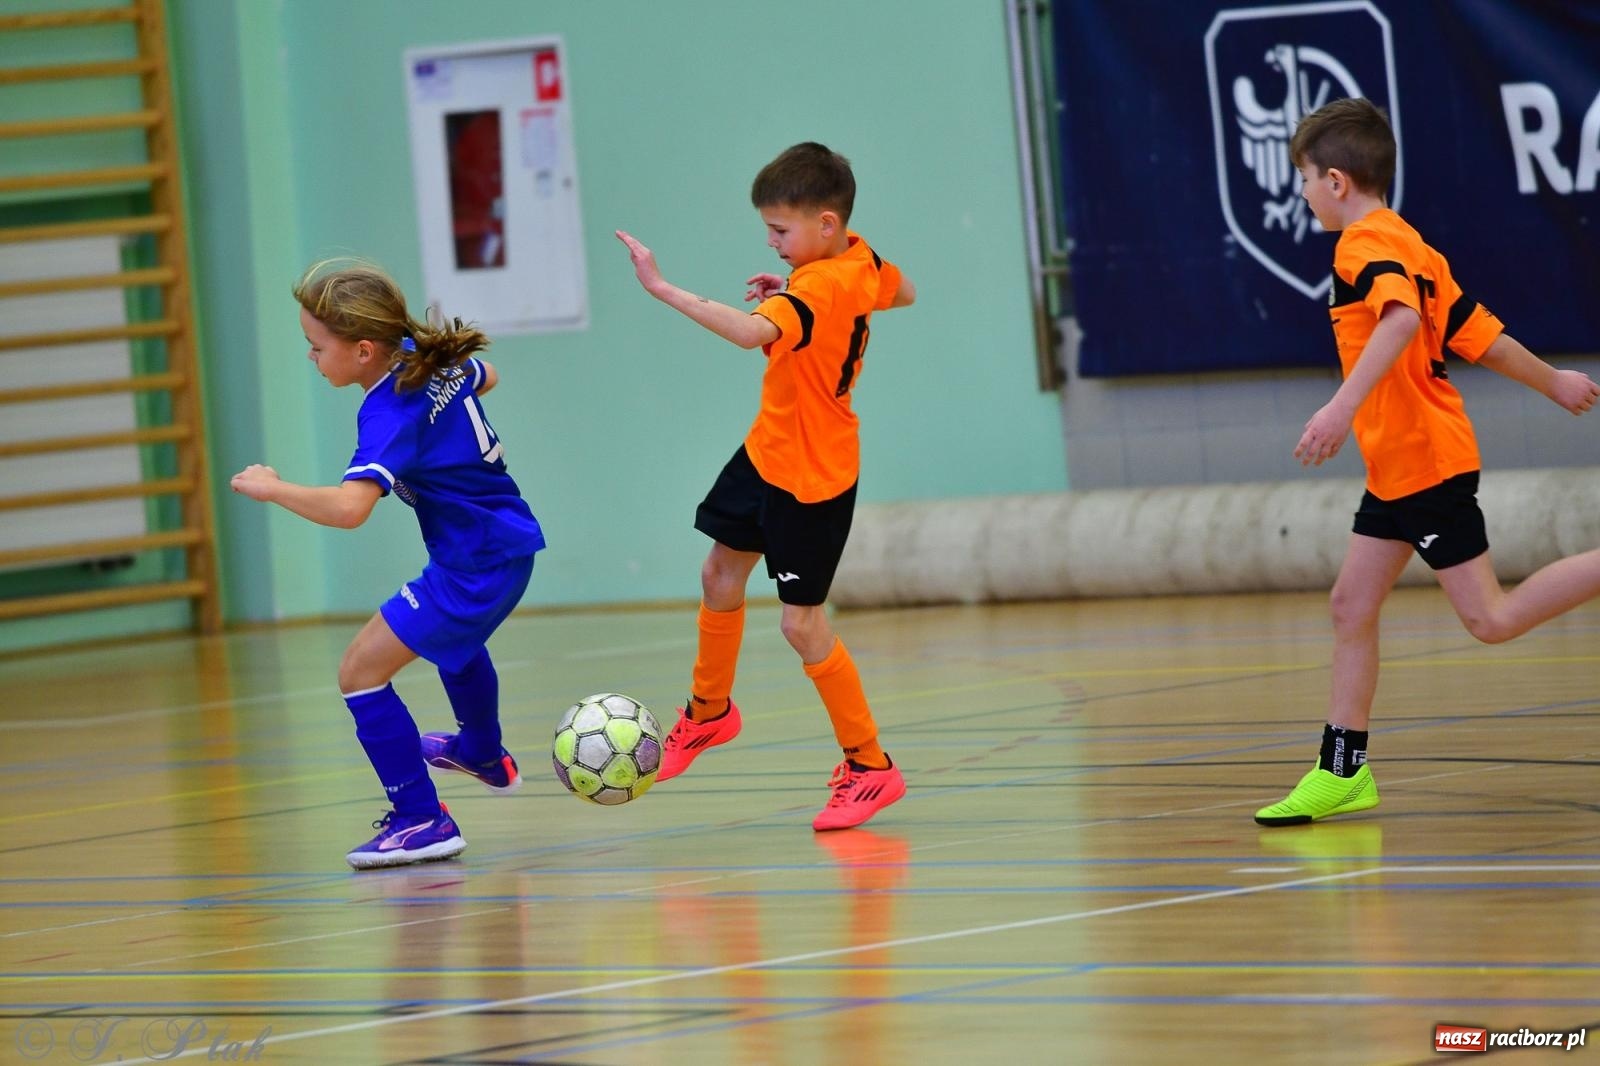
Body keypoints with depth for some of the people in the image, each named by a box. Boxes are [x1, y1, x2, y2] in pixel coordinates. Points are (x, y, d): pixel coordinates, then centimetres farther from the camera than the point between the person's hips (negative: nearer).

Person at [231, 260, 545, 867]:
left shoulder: (390, 412, -28)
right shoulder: (434, 358, -2)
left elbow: (349, 507, -43)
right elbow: (483, 378, 22)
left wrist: (272, 488, -30)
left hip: (475, 569, -10)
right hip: (507, 544, 10)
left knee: (361, 670, -10)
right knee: (453, 639, 39)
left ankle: (423, 821, -9)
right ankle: (484, 755, 64)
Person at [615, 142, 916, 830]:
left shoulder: (821, 288, -31)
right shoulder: (863, 260, -4)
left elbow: (753, 331, -50)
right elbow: (901, 294, 19)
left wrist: (663, 289, -49)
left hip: (813, 480, -10)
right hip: (767, 452, 10)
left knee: (802, 624, -4)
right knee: (720, 574, 20)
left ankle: (869, 767, 9)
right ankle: (709, 710, 41)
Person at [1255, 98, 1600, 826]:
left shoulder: (1366, 241, -14)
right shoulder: (1408, 246, 15)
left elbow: (1402, 315, -34)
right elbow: (1480, 337, 19)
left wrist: (1345, 406, -44)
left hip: (1425, 462, -10)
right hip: (1399, 467, 10)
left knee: (1492, 618, -8)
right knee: (1350, 606, 8)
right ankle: (1343, 771, 11)